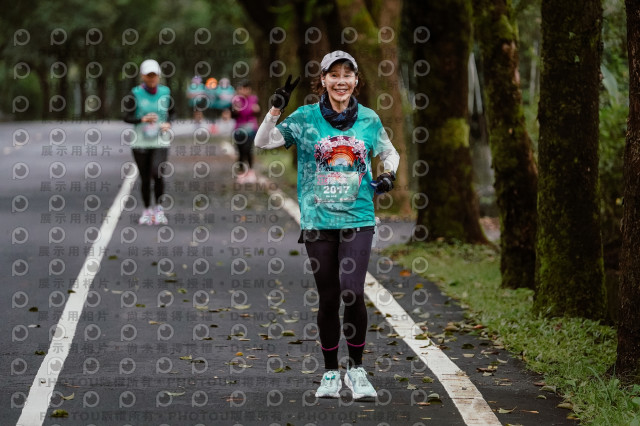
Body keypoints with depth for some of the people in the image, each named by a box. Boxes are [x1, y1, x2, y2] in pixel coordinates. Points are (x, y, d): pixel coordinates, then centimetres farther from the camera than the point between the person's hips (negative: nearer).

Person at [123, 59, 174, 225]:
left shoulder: (165, 93, 4)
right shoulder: (135, 94, -3)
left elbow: (171, 113, 15)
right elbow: (127, 117, -4)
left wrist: (168, 124, -5)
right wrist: (142, 119, -21)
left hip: (160, 142, 0)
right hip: (140, 142, 0)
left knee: (157, 174, -18)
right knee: (145, 179, 4)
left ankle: (159, 208, 0)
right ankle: (147, 210, 21)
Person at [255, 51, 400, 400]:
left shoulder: (369, 120, 6)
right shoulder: (306, 118, 1)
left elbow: (389, 152, 22)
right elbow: (263, 142, -2)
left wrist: (389, 174, 2)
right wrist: (276, 109, -15)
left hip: (358, 218, 0)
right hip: (318, 221, 0)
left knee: (352, 292, -14)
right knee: (328, 298, 4)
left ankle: (356, 369, 3)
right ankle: (330, 374, 19)